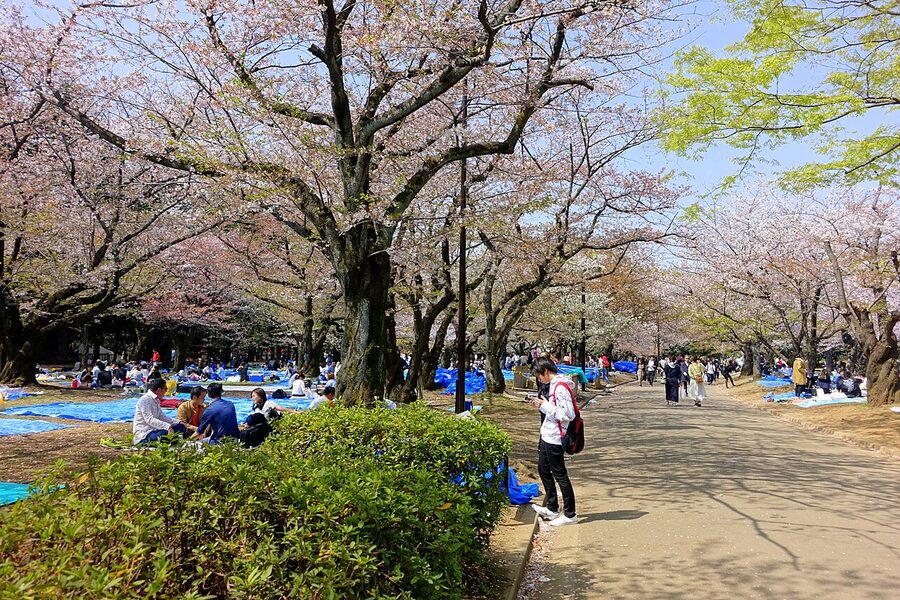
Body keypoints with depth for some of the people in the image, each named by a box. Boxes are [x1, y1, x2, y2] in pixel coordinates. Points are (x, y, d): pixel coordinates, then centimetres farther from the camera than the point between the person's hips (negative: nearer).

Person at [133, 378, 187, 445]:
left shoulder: (156, 400, 14)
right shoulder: (145, 400, -15)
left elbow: (162, 416, 18)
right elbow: (149, 419, -26)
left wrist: (178, 422, 5)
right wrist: (167, 426, -37)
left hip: (154, 429, 9)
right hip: (144, 433, -9)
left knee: (180, 427, 0)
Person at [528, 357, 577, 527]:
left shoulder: (560, 387, -21)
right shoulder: (555, 385, 10)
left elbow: (568, 414, -26)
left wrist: (545, 406, -20)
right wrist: (543, 405, 3)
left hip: (554, 439, -11)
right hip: (547, 436, 11)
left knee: (560, 475, 0)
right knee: (543, 470, 20)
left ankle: (570, 514, 11)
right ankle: (552, 509, 32)